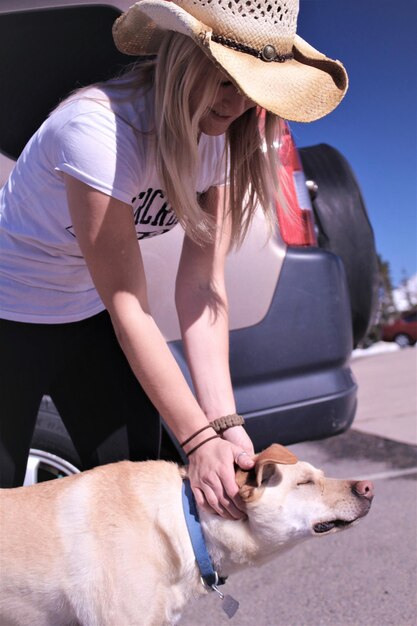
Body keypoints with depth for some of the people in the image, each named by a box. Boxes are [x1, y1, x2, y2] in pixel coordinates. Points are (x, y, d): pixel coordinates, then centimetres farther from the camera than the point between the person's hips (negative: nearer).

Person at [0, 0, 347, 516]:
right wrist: (201, 439, -27)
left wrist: (225, 422, -22)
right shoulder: (100, 129, -31)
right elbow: (127, 307, -28)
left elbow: (202, 284, -14)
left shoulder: (224, 135, -10)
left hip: (88, 313, 6)